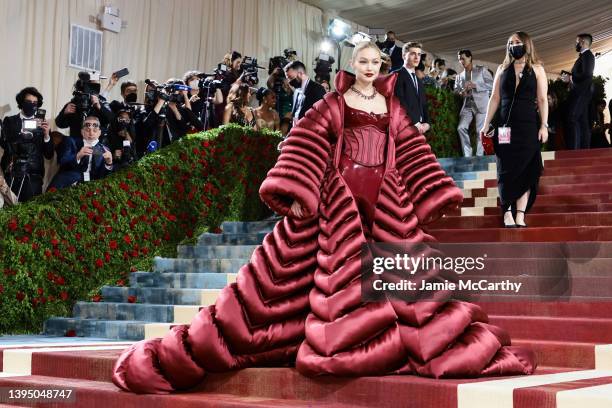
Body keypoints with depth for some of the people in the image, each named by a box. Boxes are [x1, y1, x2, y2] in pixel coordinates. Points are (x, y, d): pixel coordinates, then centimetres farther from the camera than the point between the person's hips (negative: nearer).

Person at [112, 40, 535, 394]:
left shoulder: (393, 106, 14)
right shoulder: (334, 102, 4)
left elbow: (413, 154, 15)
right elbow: (306, 145, -6)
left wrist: (433, 197, 7)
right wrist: (296, 192, -18)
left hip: (385, 203, 3)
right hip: (338, 200, -3)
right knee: (338, 274, -6)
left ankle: (443, 343, 7)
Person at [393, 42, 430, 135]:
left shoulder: (419, 81, 25)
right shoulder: (397, 75, -2)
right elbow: (400, 102, -13)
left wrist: (426, 123, 4)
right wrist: (415, 122, -15)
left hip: (420, 128, 7)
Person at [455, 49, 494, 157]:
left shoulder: (482, 70, 6)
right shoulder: (459, 76, 18)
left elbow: (491, 84, -2)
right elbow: (455, 90, 15)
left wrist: (475, 85, -13)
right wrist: (461, 92, -9)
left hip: (481, 104, -3)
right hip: (467, 105, 3)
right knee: (461, 128, -14)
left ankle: (479, 156, 2)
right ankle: (467, 155, -7)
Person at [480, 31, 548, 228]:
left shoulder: (537, 69, 5)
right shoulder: (502, 69, 10)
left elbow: (542, 100, 1)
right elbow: (495, 98, 10)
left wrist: (544, 126, -7)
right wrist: (486, 124, 5)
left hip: (528, 127, -1)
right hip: (506, 127, 1)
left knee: (526, 171, -2)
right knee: (507, 170, 0)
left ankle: (520, 214, -2)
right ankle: (507, 212, 4)